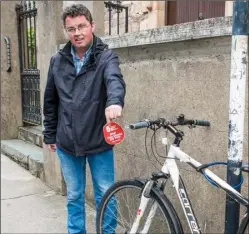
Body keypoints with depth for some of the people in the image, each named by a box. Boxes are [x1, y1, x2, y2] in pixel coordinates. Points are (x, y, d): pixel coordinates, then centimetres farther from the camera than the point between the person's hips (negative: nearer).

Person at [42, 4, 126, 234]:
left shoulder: (106, 57, -7)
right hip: (67, 144, 3)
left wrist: (115, 101, -51)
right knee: (74, 196, 16)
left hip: (99, 143, -2)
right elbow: (50, 101, 10)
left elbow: (115, 79, -29)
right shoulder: (57, 61, 3)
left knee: (105, 195, 10)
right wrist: (50, 135, 12)